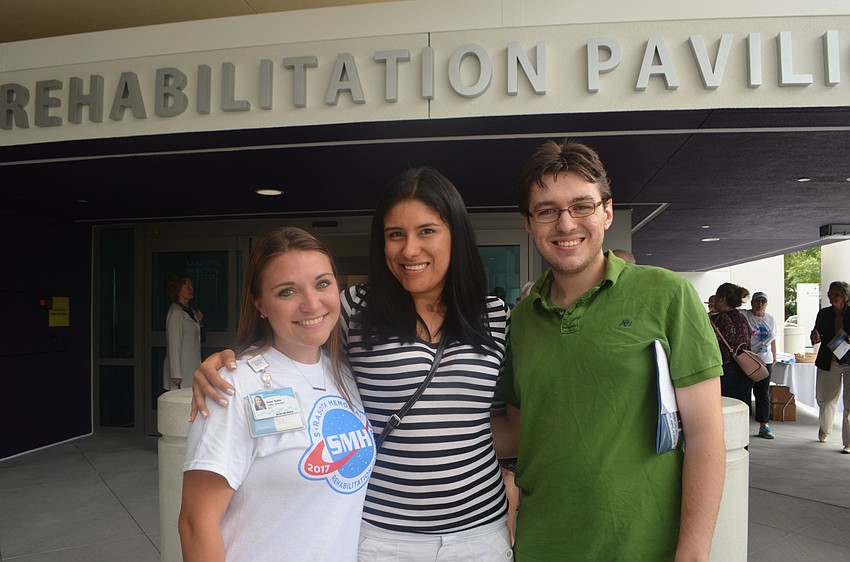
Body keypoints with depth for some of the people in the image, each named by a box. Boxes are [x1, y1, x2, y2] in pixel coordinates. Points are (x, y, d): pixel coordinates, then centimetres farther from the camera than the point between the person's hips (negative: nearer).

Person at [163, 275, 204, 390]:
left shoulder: (191, 311, 14)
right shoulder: (175, 312, -10)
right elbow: (173, 345, -15)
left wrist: (199, 321, 8)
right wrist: (176, 375, -18)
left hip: (192, 369, 8)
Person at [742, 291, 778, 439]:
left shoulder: (770, 319, 12)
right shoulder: (744, 316, -6)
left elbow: (773, 340, 18)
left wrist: (774, 358, 16)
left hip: (765, 361, 4)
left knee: (763, 393, 8)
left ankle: (764, 425, 15)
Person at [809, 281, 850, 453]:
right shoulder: (823, 313, 4)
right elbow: (817, 333, 13)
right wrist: (815, 337, -9)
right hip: (828, 363, 3)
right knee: (825, 399, 15)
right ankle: (824, 429, 41)